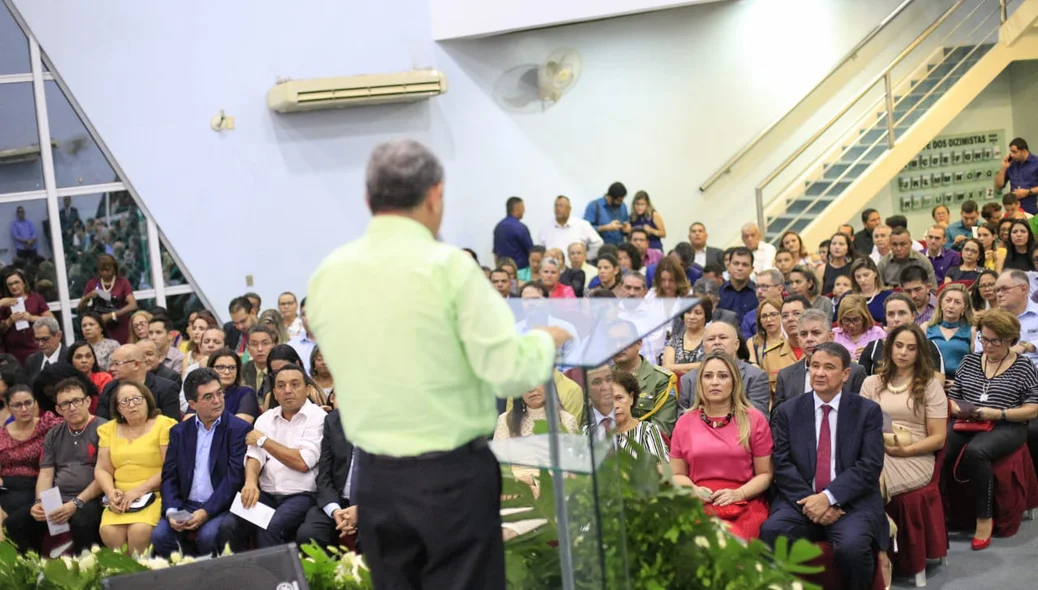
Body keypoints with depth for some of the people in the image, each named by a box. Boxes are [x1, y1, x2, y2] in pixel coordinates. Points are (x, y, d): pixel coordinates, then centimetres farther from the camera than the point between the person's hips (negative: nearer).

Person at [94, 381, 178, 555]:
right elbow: (102, 469, 13)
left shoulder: (164, 425, 0)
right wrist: (111, 492, -6)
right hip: (121, 499, 4)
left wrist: (139, 491, -13)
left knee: (140, 530, -30)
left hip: (156, 496, -4)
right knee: (108, 531, -25)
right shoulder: (109, 429, 16)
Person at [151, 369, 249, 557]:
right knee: (159, 535, -22)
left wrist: (207, 512, -19)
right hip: (184, 506, 4)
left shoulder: (239, 429, -2)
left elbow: (234, 477, -10)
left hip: (221, 507, -4)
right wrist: (171, 511, -9)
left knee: (207, 536, -31)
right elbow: (169, 477, 9)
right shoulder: (179, 431, 12)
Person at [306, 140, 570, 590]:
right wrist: (547, 340, 4)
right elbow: (509, 372, -15)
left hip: (375, 474, 5)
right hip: (452, 473, -5)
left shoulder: (327, 273, 1)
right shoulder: (448, 266, -14)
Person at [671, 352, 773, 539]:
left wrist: (738, 494, -8)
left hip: (744, 505, -1)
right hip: (698, 505, 1)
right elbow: (677, 474, 18)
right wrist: (694, 490, -3)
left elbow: (765, 474, 8)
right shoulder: (685, 422, 15)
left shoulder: (754, 420, 10)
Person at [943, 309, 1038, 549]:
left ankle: (984, 518, -23)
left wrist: (998, 413, -14)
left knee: (975, 451, -37)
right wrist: (959, 409, -6)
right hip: (967, 424, 3)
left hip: (1006, 428, -3)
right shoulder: (970, 361, 16)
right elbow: (952, 397, 18)